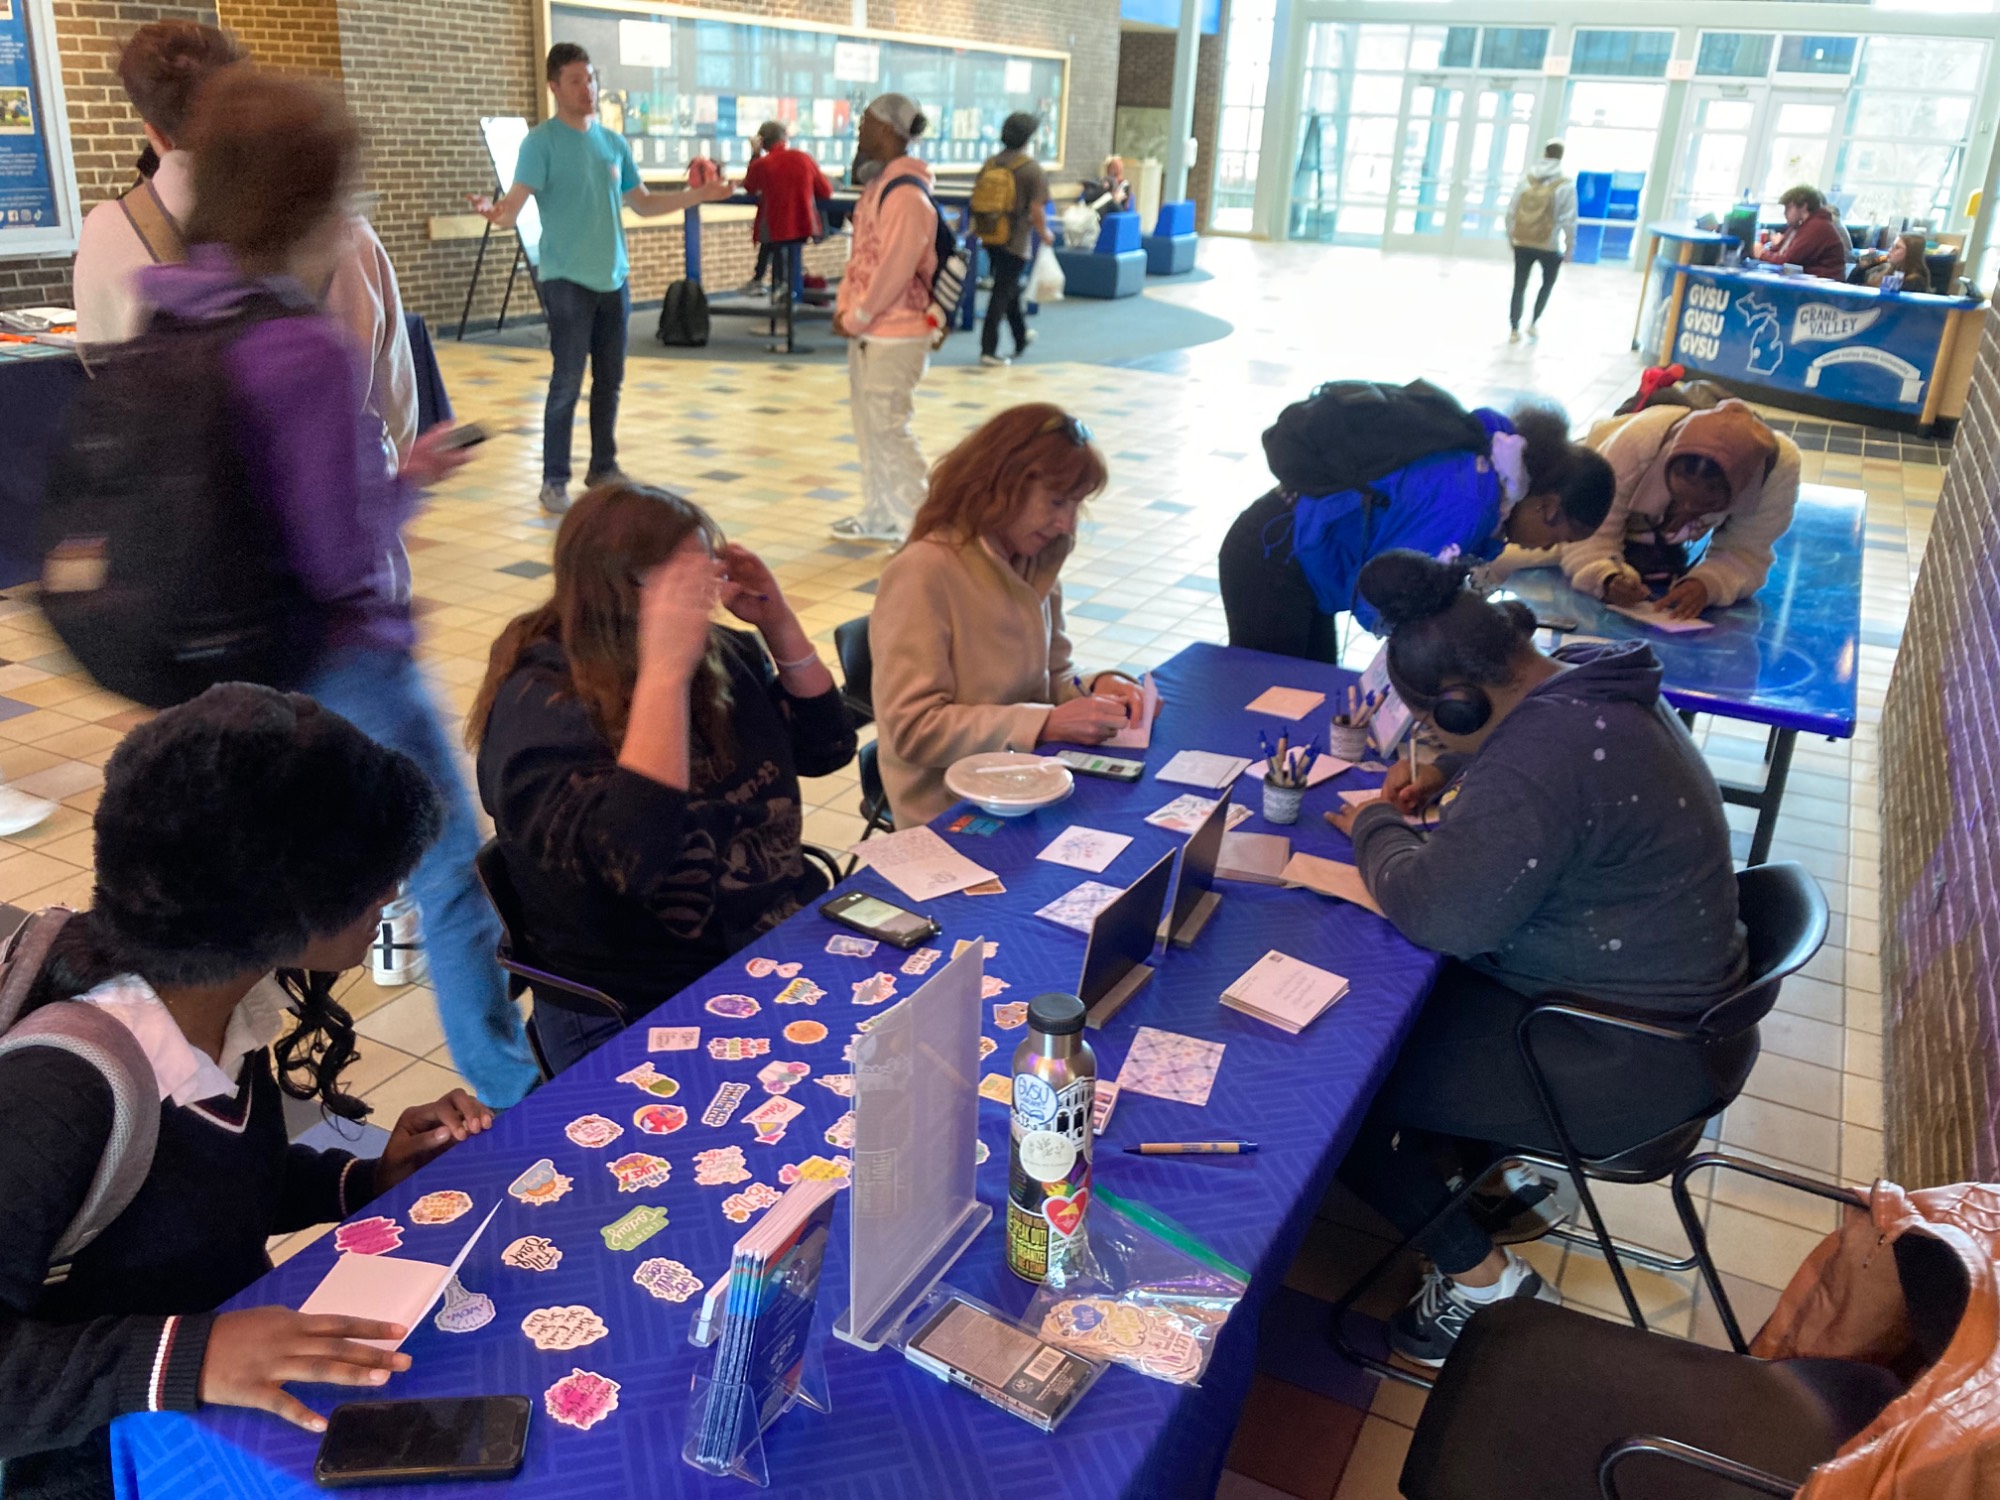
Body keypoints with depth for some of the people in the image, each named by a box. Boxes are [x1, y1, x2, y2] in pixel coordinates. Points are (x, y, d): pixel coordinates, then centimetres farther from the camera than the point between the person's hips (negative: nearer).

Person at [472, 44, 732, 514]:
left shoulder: (614, 143, 11)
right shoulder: (541, 141, -7)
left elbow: (643, 203, 19)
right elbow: (514, 206, -16)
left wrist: (698, 195, 11)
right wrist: (496, 214, -39)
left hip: (614, 278, 6)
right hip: (566, 280, -6)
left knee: (609, 381, 10)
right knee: (567, 384, -6)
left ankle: (603, 467, 23)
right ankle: (554, 481, 2)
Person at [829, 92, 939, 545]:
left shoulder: (906, 196, -18)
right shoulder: (877, 186, 13)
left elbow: (893, 270, -22)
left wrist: (856, 319, -14)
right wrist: (844, 307, 5)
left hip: (893, 337, -10)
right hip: (867, 332, 10)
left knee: (888, 429, -7)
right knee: (869, 427, 14)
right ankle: (879, 516, 25)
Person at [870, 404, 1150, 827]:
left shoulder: (1038, 563, 5)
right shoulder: (924, 571, -17)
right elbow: (913, 730, -20)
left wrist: (1096, 689, -7)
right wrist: (1047, 725, -24)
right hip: (951, 811, -7)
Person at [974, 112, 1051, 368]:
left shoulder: (990, 163, 5)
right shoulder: (1032, 169, -12)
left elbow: (976, 199, 8)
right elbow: (1036, 210, -16)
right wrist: (1044, 233, 1)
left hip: (989, 238, 6)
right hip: (1015, 240, -6)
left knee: (1009, 287, 22)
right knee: (1002, 293, -1)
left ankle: (1021, 337, 38)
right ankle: (989, 350, -1)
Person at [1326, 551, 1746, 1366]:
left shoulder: (1544, 760, -31)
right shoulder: (1587, 677, 0)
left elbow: (1437, 912, -28)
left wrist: (1375, 826, -10)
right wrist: (1448, 773, 8)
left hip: (1632, 1065, -10)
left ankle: (1483, 1280, 8)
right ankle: (1502, 1155, 31)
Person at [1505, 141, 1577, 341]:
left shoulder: (1527, 179, 2)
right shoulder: (1566, 183, -8)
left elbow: (1511, 210, 3)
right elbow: (1569, 219, -10)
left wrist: (1510, 235, 16)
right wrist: (1570, 246, -1)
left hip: (1522, 242, 2)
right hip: (1549, 245, -2)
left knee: (1519, 286, 10)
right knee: (1548, 283, 20)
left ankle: (1514, 330, 9)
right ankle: (1534, 323, 14)